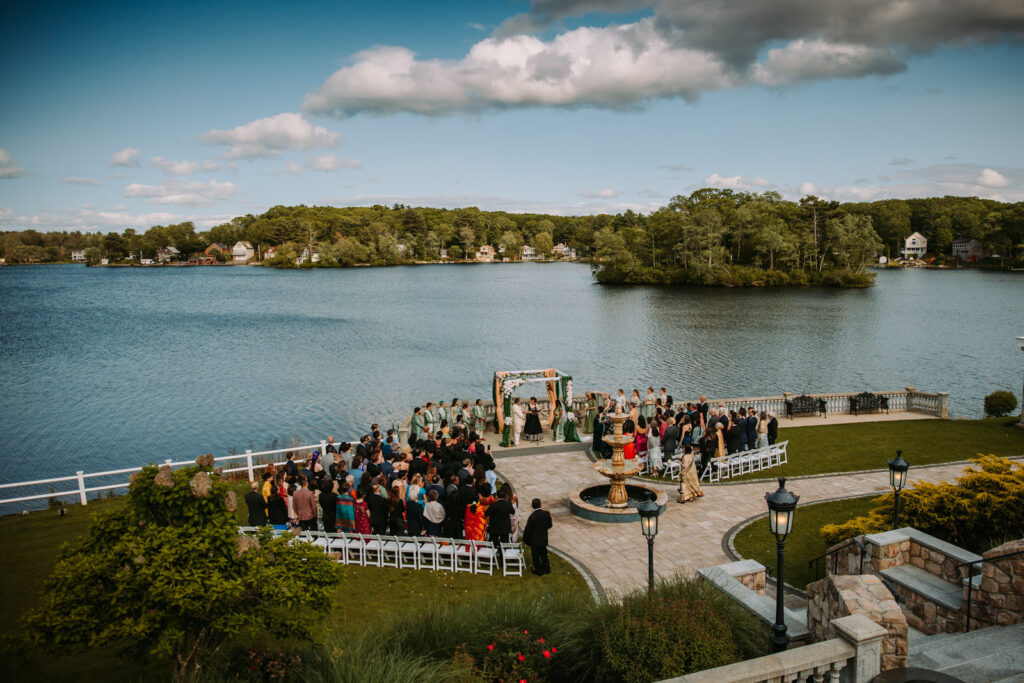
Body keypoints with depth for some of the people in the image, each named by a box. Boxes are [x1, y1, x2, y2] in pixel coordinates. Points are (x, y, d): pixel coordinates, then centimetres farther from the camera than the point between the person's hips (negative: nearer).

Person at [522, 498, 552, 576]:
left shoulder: (532, 517, -28)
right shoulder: (546, 513, -15)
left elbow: (527, 530, -18)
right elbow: (549, 525, -2)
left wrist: (525, 539, -1)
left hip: (535, 541, -5)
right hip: (544, 539, 5)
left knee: (536, 556, 15)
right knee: (544, 554, 24)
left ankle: (539, 571, 28)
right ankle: (546, 569, 37)